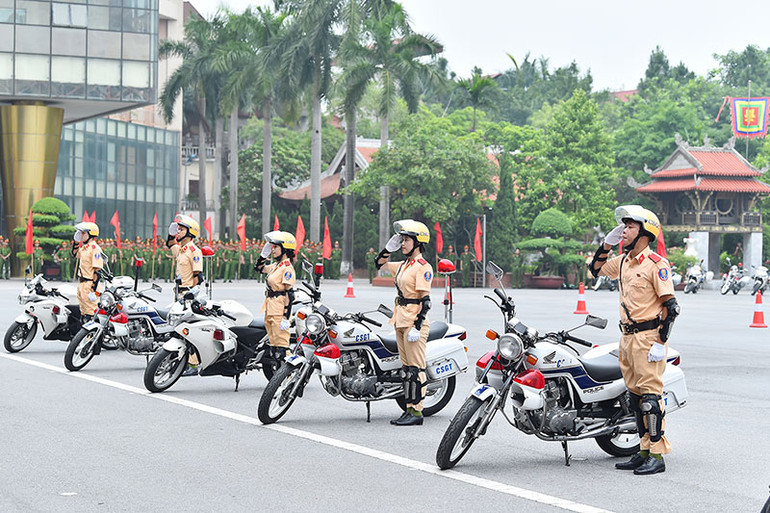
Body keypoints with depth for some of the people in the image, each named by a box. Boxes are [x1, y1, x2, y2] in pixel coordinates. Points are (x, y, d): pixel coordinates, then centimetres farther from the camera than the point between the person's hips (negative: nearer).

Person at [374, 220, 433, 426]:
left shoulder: (423, 267, -11)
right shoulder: (403, 265, 15)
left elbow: (425, 299, -16)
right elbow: (380, 263, 31)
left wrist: (417, 326, -21)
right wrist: (389, 247, 14)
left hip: (414, 323, -9)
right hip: (401, 322, 9)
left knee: (415, 369, -8)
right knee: (406, 368, 10)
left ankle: (417, 412, -6)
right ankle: (409, 409, 14)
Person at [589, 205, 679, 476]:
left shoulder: (656, 263, -12)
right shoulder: (623, 261, 12)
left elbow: (670, 305, -14)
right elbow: (596, 269, 28)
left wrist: (661, 342, -19)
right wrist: (607, 243, 12)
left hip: (649, 336, -9)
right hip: (628, 337, 9)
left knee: (650, 395, -10)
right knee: (635, 395, 11)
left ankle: (658, 455, -8)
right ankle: (645, 451, 18)